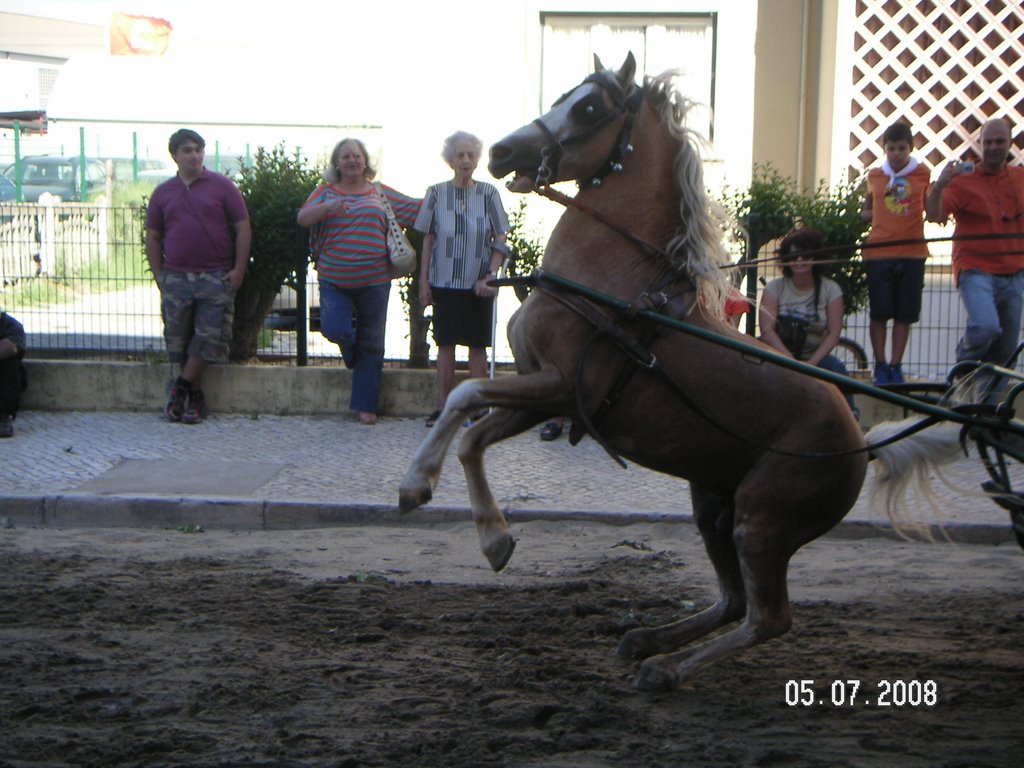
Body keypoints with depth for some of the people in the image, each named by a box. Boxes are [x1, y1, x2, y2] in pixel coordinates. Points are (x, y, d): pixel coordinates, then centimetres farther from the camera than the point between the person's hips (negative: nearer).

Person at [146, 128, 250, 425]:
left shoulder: (222, 187, 3)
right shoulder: (163, 193, 10)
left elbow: (243, 229, 1)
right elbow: (153, 237, 14)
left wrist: (239, 269, -6)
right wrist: (159, 276, 5)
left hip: (216, 277, -2)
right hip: (176, 277, 2)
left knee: (209, 336, -6)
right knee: (179, 339, 4)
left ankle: (181, 387, 8)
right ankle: (195, 397, 14)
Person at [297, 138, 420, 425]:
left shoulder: (381, 193, 10)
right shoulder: (326, 191, 8)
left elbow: (416, 206, 14)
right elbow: (303, 218, -5)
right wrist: (328, 207, -22)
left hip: (374, 280, 1)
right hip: (334, 280, -1)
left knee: (371, 344, 3)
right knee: (335, 328, -18)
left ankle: (365, 405, 12)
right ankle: (352, 353, 20)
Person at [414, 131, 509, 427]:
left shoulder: (488, 193, -1)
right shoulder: (436, 193, 0)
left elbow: (500, 240, 2)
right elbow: (428, 240, 4)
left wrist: (490, 275, -9)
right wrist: (423, 281, 1)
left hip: (478, 283, 0)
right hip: (444, 281, 0)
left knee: (478, 345, 3)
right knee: (446, 344, 5)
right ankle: (443, 406, 11)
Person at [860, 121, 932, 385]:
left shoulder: (923, 174, 5)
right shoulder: (874, 176, 9)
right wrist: (868, 215, 1)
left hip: (912, 253, 0)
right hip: (878, 252, 1)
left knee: (904, 314, 4)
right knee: (879, 313, 0)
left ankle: (895, 366, 13)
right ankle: (880, 366, 10)